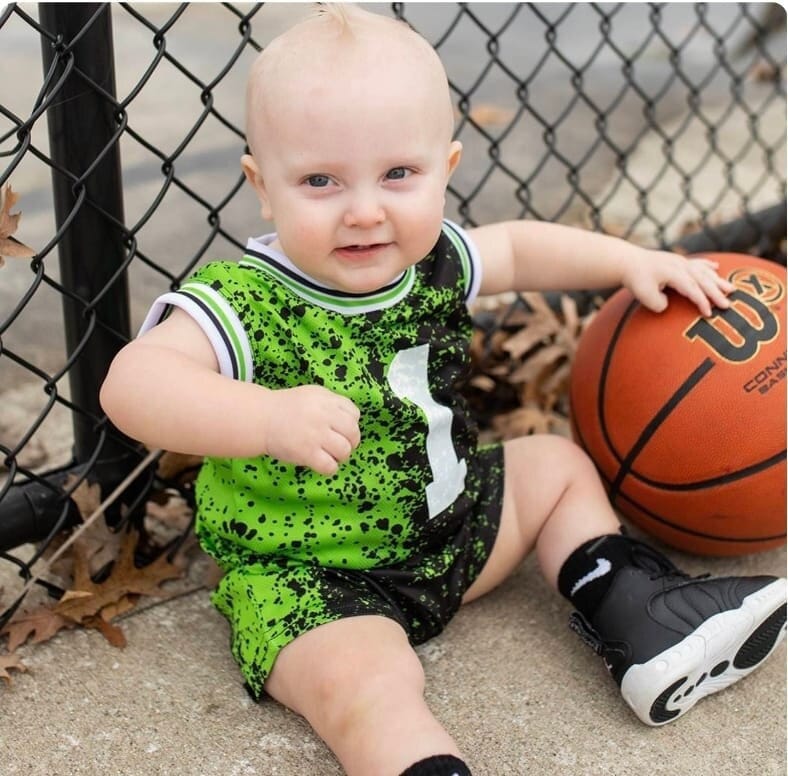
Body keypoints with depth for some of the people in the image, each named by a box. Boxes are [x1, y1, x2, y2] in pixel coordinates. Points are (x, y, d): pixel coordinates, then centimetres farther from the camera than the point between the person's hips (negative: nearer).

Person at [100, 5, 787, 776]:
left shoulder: (433, 262, -6)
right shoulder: (244, 304, -26)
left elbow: (519, 247, 15)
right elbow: (132, 383, -41)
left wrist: (631, 262, 7)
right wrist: (268, 418, -53)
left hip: (447, 522, 8)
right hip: (310, 578, -7)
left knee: (556, 464, 18)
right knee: (364, 682, -34)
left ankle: (640, 620, 20)